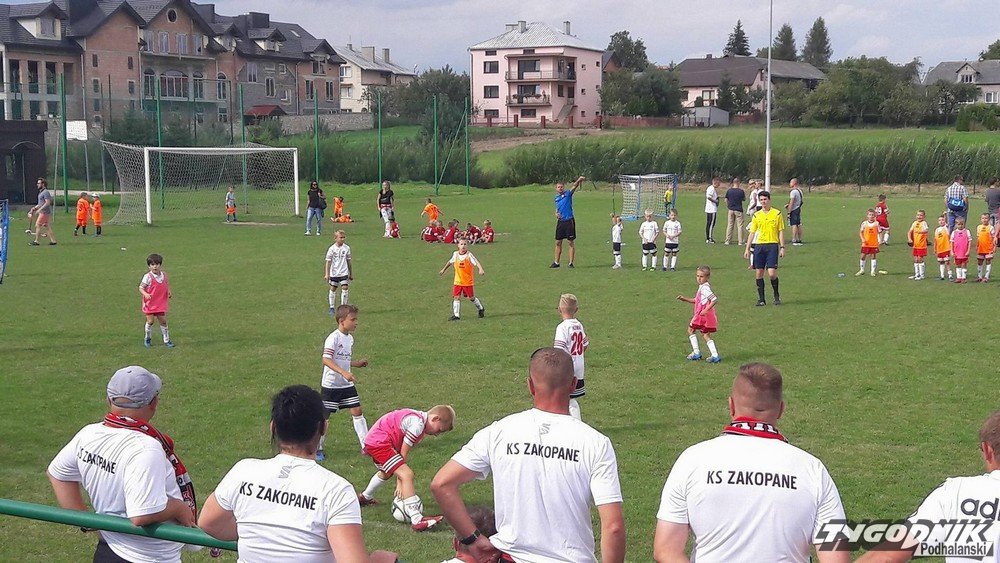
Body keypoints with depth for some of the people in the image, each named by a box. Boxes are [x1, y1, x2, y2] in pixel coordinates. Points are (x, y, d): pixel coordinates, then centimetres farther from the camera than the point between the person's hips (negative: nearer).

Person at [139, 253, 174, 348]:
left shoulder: (164, 275, 0)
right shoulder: (147, 276, -15)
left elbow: (167, 284, 17)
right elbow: (141, 287, -12)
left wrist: (169, 292, -1)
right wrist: (145, 294, -31)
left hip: (161, 304, 4)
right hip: (150, 304, -4)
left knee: (163, 321, 7)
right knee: (150, 321, -2)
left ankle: (166, 340, 16)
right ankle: (147, 339, 20)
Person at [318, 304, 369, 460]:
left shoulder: (350, 338, 8)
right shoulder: (333, 338, -17)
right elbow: (326, 359, -28)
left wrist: (358, 363, 6)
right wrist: (344, 372, -35)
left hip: (347, 384, 7)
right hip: (330, 384, -7)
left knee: (357, 412, 2)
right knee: (324, 415, 1)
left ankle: (366, 445, 6)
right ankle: (317, 449, 13)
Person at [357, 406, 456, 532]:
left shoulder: (419, 418, 11)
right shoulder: (417, 425, -19)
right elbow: (403, 453, -17)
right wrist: (400, 482, -11)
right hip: (379, 442, -11)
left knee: (386, 473, 37)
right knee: (407, 475, -21)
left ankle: (365, 497, 63)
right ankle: (417, 520, -29)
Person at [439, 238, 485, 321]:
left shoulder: (469, 255, -14)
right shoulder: (455, 254, 1)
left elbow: (476, 262, -28)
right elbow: (450, 262, 21)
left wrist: (481, 269, -47)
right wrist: (443, 269, 31)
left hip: (468, 282, -3)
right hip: (458, 281, 3)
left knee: (471, 298, 7)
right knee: (457, 297, -3)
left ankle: (481, 309, 31)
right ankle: (456, 315, 2)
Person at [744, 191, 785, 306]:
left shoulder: (777, 213, 3)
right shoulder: (756, 215, 9)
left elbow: (781, 232, 5)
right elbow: (752, 233, 12)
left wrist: (782, 247, -2)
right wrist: (747, 249, 7)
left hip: (772, 246, -3)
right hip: (759, 246, 3)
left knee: (772, 273, -10)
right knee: (759, 273, 2)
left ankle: (777, 296, 12)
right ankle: (761, 299, 10)